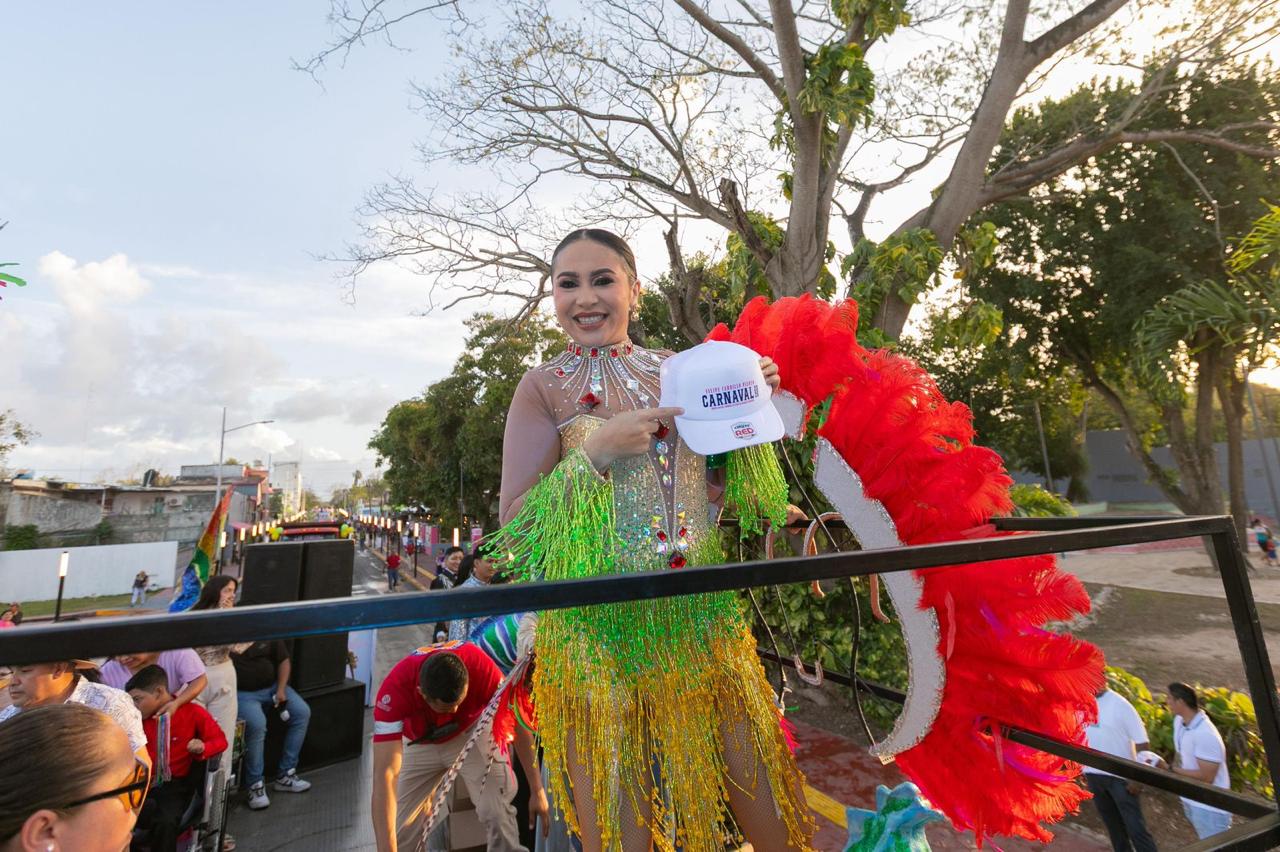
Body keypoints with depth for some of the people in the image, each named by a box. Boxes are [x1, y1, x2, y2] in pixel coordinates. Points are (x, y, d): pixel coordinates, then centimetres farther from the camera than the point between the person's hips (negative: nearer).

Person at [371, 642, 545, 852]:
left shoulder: (478, 664, -36)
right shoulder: (395, 689, -38)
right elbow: (385, 774, -39)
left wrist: (537, 790, -19)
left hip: (471, 731, -1)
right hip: (422, 744, 1)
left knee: (496, 811, -18)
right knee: (400, 833, 0)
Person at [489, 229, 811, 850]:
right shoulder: (544, 388, -2)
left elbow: (729, 491, 14)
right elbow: (513, 530, -7)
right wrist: (594, 454, -20)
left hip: (704, 619, 4)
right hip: (598, 638, -3)